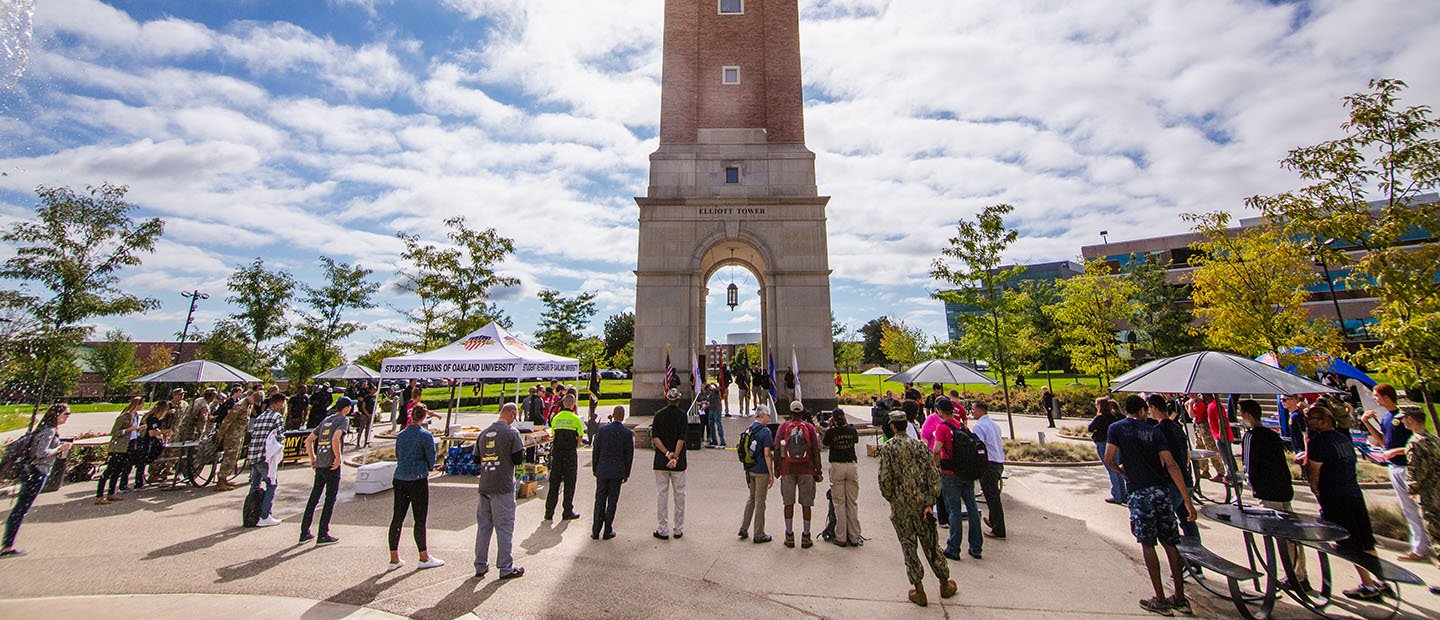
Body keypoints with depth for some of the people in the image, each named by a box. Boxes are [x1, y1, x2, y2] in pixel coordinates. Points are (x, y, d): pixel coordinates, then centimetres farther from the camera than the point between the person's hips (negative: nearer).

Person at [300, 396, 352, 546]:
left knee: (313, 498, 15)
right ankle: (323, 536, 4)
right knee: (330, 499, 0)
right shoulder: (343, 420, -8)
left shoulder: (325, 420, 15)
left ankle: (304, 533, 23)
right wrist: (338, 458, -14)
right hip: (332, 465, -7)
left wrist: (312, 458, 21)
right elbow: (335, 439, -23)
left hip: (319, 465, 7)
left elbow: (308, 440, 18)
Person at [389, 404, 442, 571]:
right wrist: (427, 469, 13)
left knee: (397, 518, 12)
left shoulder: (400, 435, 7)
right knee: (420, 520, 3)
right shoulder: (425, 435, -10)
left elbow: (398, 456, 16)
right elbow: (431, 458, -7)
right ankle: (424, 558, 13)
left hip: (400, 479, 6)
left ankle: (394, 559, 19)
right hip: (418, 480, -6)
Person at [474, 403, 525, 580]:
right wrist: (523, 449, 5)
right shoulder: (512, 432, -12)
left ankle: (480, 566, 25)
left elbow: (477, 459, 14)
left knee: (483, 525, 16)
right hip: (503, 487, -6)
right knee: (504, 527, 3)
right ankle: (505, 568, 12)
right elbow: (518, 459, -14)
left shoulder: (484, 433, 7)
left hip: (484, 486, 6)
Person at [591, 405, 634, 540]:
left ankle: (596, 531, 17)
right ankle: (607, 531, 14)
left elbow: (595, 451, 1)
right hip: (617, 472, -1)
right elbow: (629, 455, -3)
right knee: (612, 501, 8)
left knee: (600, 500, 12)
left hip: (602, 470, 2)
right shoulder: (628, 433, -8)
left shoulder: (602, 430, -5)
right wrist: (627, 473, 8)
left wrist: (594, 469, 12)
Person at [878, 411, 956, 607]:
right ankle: (945, 584, 33)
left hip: (900, 506, -3)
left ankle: (919, 591, 17)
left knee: (909, 547, 9)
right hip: (922, 502, 3)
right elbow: (933, 475, -4)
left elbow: (884, 479, -13)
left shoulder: (887, 448, -10)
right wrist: (930, 503, -3)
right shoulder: (920, 445, -1)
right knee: (931, 543, 18)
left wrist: (891, 499, 4)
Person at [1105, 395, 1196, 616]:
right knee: (1169, 543, 13)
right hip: (1160, 490, 4)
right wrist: (1187, 500, -1)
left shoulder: (1116, 428, -1)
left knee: (1147, 544, 5)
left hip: (1139, 492, -4)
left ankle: (1160, 600, 9)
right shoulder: (1153, 431, 6)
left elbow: (1109, 460, -7)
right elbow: (1171, 464, -2)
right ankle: (1180, 598, 22)